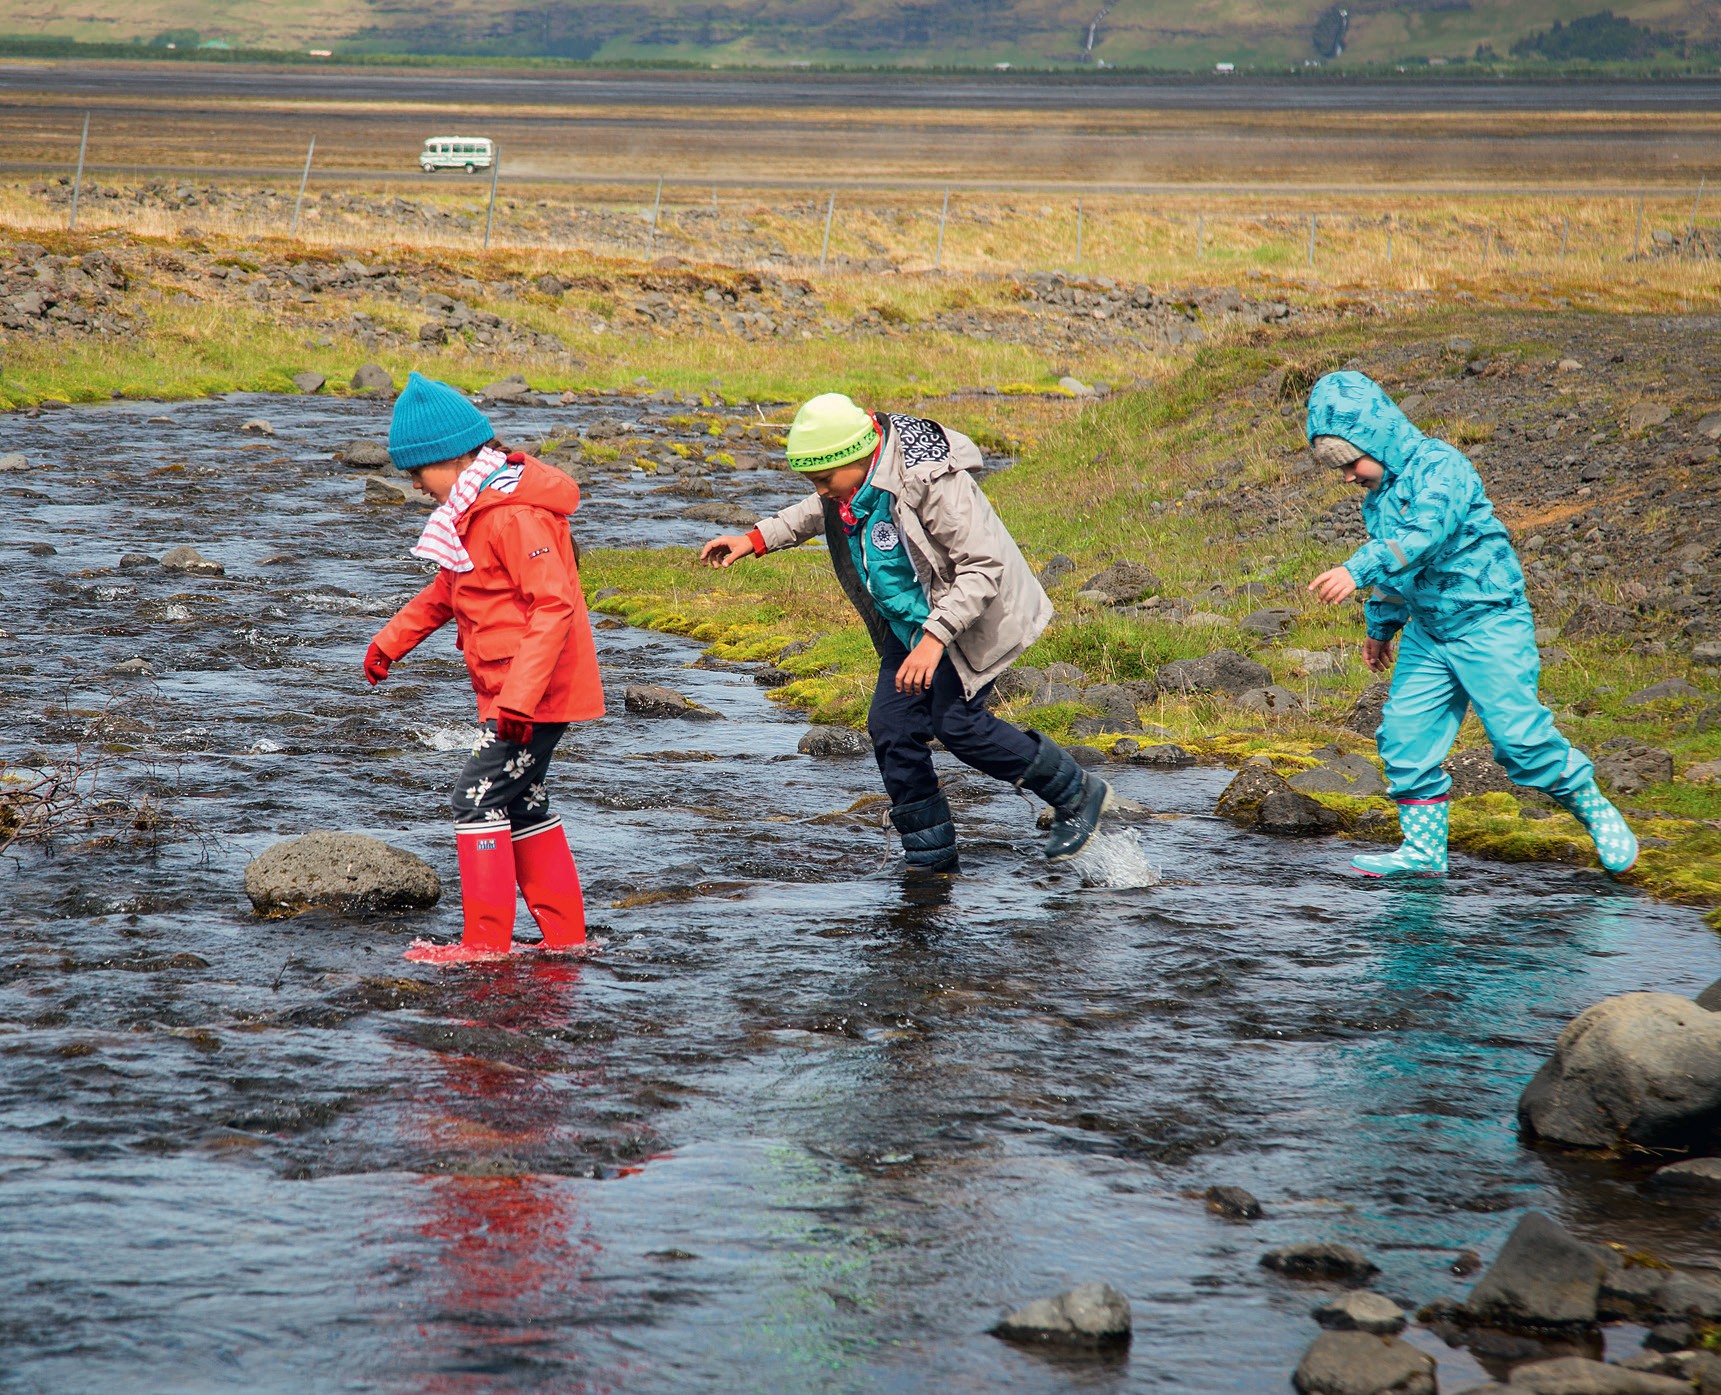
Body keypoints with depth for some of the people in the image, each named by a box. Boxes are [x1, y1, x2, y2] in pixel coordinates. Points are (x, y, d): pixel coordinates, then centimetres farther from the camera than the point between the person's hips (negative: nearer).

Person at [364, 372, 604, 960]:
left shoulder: (515, 514, -20)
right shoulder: (475, 509, 14)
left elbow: (553, 606, -26)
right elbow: (448, 589, 30)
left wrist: (520, 695, -31)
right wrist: (392, 641, 29)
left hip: (537, 693, -10)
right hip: (510, 692, 10)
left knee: (478, 797, -10)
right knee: (521, 806, 14)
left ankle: (486, 942, -7)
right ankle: (565, 935, 20)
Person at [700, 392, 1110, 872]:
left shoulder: (931, 484, -32)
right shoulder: (849, 482, -7)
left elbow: (983, 567, -30)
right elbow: (819, 512, 20)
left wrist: (935, 638, -39)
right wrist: (757, 539, 10)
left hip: (969, 614, -8)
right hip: (907, 623, 8)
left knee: (956, 723, -12)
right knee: (892, 727, 0)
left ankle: (1077, 793, 5)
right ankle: (929, 853, 13)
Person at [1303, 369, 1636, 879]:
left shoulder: (1440, 466, -16)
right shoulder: (1378, 497, 12)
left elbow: (1424, 535, -32)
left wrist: (1358, 570, -42)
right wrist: (1381, 626, 36)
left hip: (1487, 621, -8)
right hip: (1427, 633, 8)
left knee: (1519, 735, -11)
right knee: (1406, 735, -2)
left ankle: (1595, 810, 9)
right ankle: (1423, 850, 7)